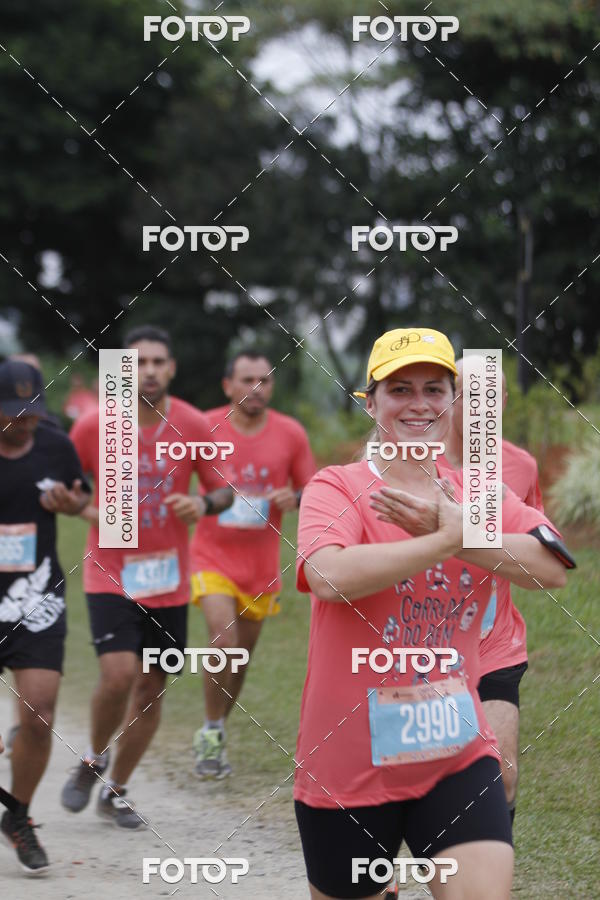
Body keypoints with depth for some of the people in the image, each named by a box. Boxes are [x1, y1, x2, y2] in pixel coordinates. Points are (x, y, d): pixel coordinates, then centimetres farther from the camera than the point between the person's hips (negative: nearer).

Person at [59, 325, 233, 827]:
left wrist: (205, 504, -16)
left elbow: (224, 490, 6)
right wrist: (91, 512, -15)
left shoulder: (193, 426, -3)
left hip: (168, 580, 3)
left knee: (152, 687, 8)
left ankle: (116, 792, 25)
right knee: (119, 673, -21)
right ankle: (95, 758, 9)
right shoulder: (93, 427, -7)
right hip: (111, 574, -3)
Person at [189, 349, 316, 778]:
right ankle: (211, 732, -3)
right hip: (214, 554, -3)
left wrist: (294, 498, -14)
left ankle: (217, 736, 29)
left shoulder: (291, 433, 0)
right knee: (224, 640, -20)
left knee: (242, 655, 10)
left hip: (262, 562, 3)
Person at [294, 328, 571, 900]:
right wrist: (445, 540, -22)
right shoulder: (337, 488, -5)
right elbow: (328, 574, -27)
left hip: (457, 759, 3)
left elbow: (553, 569, -10)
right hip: (349, 763, -2)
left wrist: (461, 531, -21)